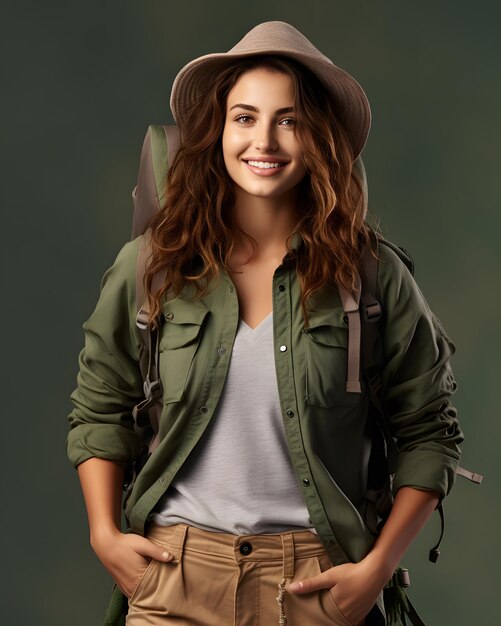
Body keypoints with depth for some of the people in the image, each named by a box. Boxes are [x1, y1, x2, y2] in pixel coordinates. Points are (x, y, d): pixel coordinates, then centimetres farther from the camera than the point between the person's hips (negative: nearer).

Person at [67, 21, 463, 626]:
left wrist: (378, 565, -5)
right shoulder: (152, 265, 0)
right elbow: (99, 405, 11)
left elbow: (428, 433, 2)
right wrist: (104, 535, 2)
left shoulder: (374, 276, -3)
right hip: (176, 574, 1)